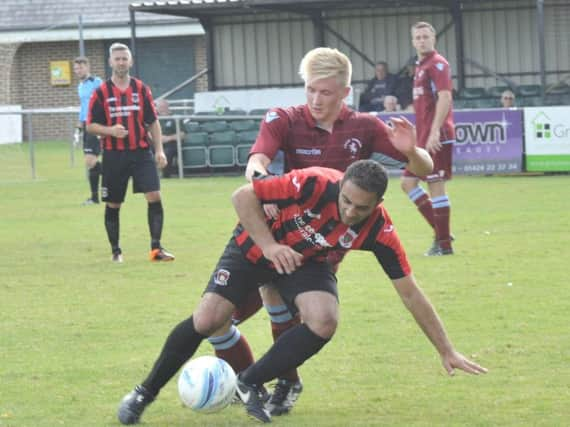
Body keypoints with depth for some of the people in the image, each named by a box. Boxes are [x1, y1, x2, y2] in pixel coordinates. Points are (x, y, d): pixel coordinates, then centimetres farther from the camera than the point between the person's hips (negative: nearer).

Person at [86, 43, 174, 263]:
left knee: (154, 197, -12)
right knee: (113, 204, 5)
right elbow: (91, 125, 1)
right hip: (114, 155, -1)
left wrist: (159, 149, 2)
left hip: (141, 153, 1)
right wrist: (110, 130, -18)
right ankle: (115, 250, 20)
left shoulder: (142, 89, 6)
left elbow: (153, 122, 10)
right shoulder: (101, 93, 0)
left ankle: (156, 248, -6)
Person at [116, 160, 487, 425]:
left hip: (311, 263, 2)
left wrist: (447, 351, -17)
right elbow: (243, 196, -26)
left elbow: (410, 293, -19)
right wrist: (269, 245, -34)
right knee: (207, 320, -15)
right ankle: (146, 392, 8)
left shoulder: (379, 231, -27)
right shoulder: (314, 183, -36)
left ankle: (251, 384, -4)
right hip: (257, 245, -2)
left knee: (324, 322, -26)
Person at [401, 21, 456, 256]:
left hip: (437, 137, -10)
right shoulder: (421, 66, 18)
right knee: (408, 182, 10)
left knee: (436, 185, -7)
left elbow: (445, 98, -20)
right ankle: (440, 232, 13)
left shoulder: (437, 64, -10)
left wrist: (434, 132, -26)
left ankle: (444, 244, -1)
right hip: (423, 137, 10)